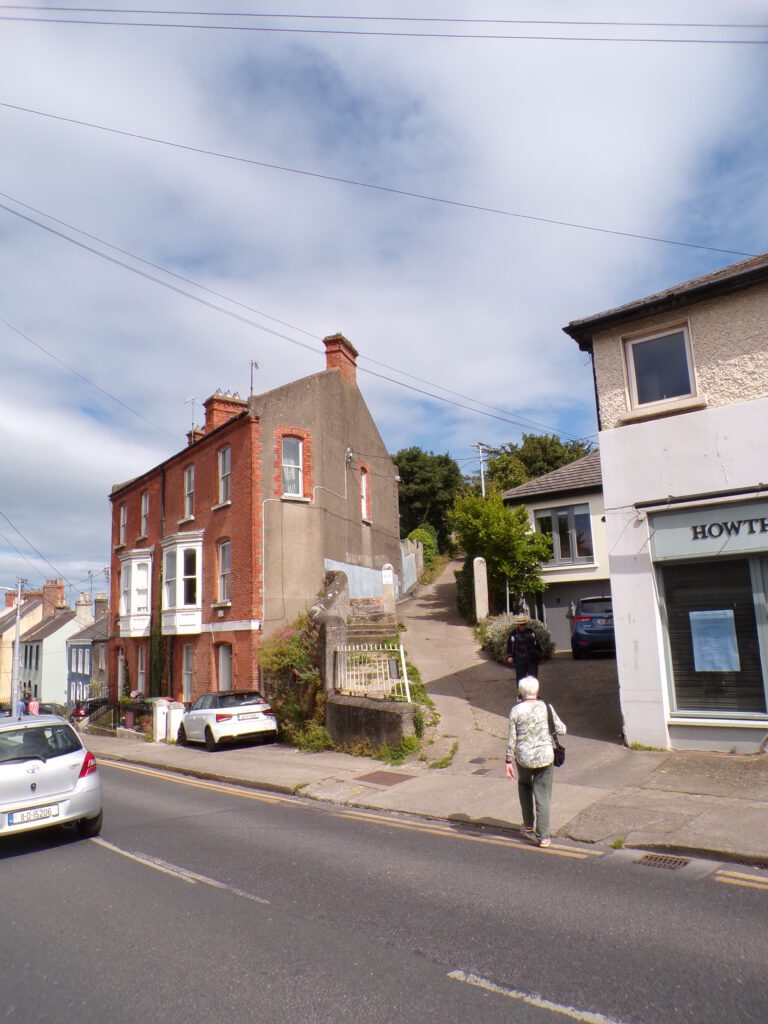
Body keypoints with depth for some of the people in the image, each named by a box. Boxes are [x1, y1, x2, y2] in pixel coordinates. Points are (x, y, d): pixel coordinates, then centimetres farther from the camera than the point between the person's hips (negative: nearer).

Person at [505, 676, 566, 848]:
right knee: (543, 796, 9)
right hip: (545, 756, 0)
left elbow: (511, 739, -6)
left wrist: (509, 762, 1)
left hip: (523, 758, 1)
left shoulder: (516, 711, -8)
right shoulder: (545, 707, -7)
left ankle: (528, 826, 29)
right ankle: (543, 837, 10)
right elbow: (561, 730, -1)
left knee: (524, 784, 28)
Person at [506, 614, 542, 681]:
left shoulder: (531, 632, 5)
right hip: (519, 661, -1)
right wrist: (509, 656, -7)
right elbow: (509, 646, 1)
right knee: (520, 679, 5)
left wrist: (539, 655, 13)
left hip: (532, 660, 1)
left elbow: (537, 645, 13)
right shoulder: (513, 634, -2)